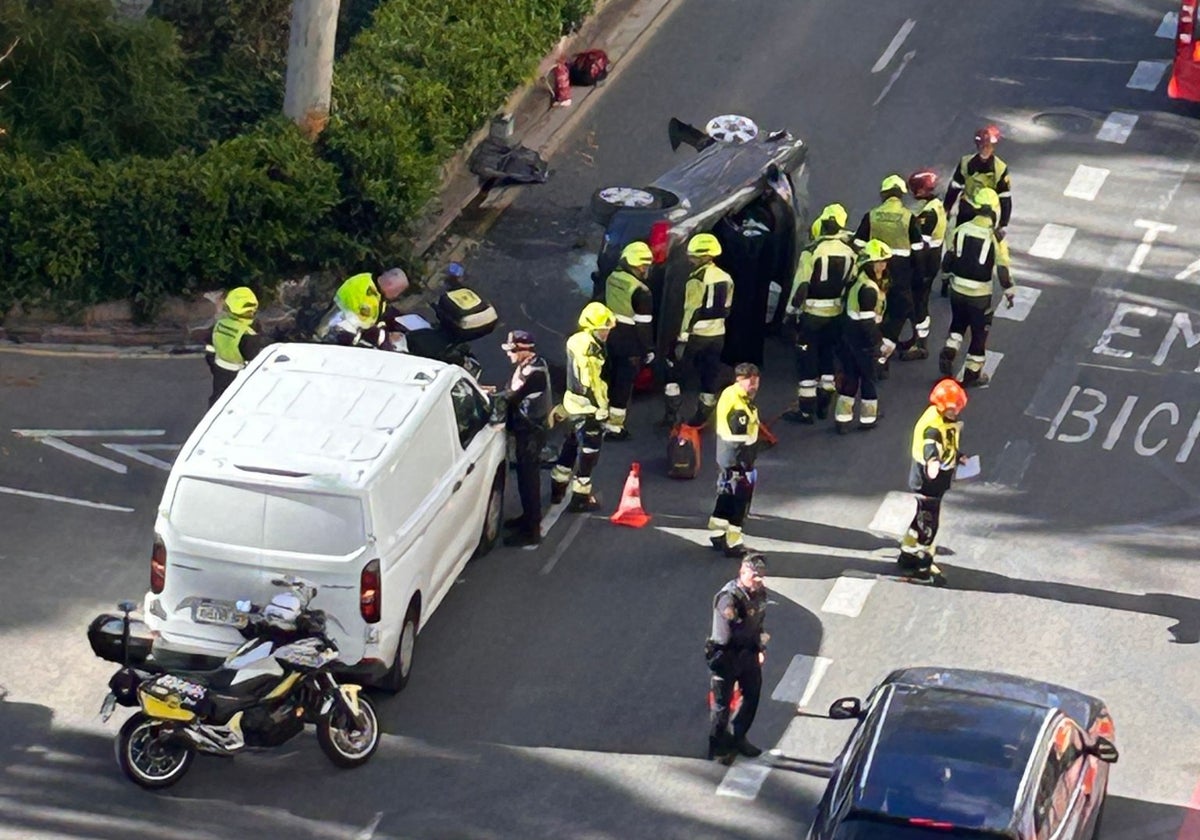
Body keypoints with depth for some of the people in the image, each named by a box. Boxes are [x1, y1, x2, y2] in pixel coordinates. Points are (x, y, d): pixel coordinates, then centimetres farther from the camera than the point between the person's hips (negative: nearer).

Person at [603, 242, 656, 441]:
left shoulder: (612, 279, -1)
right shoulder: (641, 292, -23)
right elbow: (644, 324, -19)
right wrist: (649, 349, -8)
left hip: (612, 335, 7)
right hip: (630, 342, -7)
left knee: (611, 379, 21)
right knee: (624, 383, 4)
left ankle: (605, 419, 32)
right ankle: (614, 427, 10)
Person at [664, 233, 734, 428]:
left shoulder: (697, 280, -17)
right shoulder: (726, 279, 6)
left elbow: (693, 312, -19)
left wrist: (682, 339, -17)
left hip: (697, 335, -7)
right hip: (718, 335, 7)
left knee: (674, 373, 4)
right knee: (709, 377, 11)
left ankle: (672, 416, 1)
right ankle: (702, 418, 15)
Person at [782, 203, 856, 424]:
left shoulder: (812, 251, -18)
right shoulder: (849, 252, -1)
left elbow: (801, 284, -17)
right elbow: (851, 283, 8)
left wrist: (792, 309, -5)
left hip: (812, 314, -5)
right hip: (836, 313, 5)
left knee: (807, 360, 2)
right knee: (827, 357, 18)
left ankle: (806, 410, 4)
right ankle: (823, 404, 25)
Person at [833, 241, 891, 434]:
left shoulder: (858, 280, 5)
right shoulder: (870, 289, -24)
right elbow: (867, 320, -25)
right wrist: (876, 342, -16)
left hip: (849, 334, 8)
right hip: (863, 338, -8)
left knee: (850, 376, 14)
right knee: (868, 376, 10)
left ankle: (842, 418, 18)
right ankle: (868, 418, 24)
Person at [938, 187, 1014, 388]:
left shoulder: (961, 230, -5)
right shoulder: (996, 237, -17)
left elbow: (949, 259, 4)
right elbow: (1002, 269, -14)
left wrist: (949, 275, 23)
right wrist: (1009, 292, 0)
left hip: (957, 289, 4)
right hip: (980, 295, -4)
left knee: (958, 324, 27)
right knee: (980, 332, 13)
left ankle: (948, 353, 7)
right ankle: (972, 374, 21)